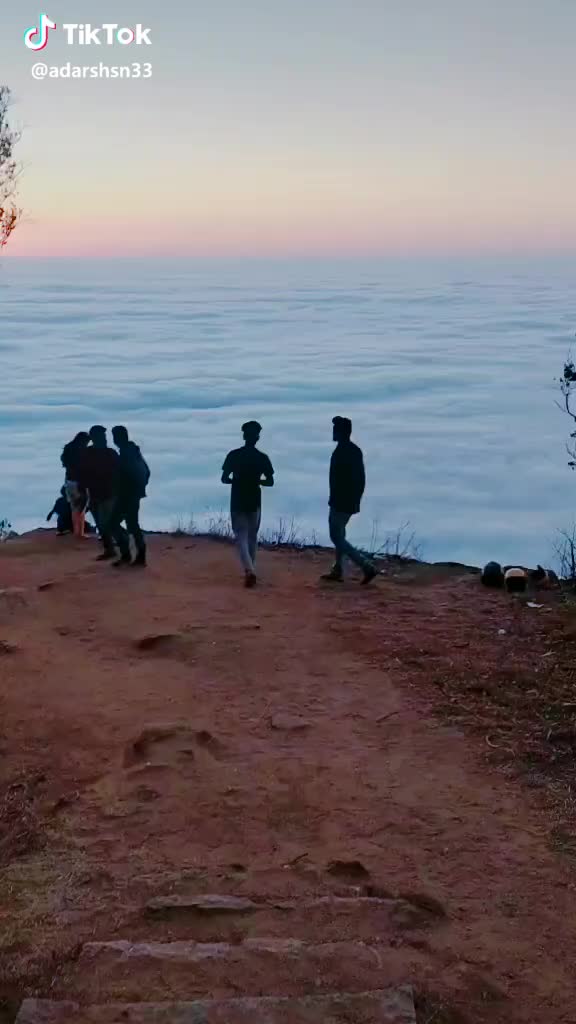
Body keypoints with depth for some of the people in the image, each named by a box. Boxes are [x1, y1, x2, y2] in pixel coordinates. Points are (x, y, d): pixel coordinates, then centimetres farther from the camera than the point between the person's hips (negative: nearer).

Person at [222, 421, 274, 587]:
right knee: (252, 536, 17)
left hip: (238, 502, -1)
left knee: (241, 536, 2)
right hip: (254, 503, 1)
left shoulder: (234, 455, -7)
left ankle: (249, 570, -18)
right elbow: (270, 482, -2)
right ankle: (250, 569, 25)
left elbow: (224, 479, -6)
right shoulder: (262, 458, -5)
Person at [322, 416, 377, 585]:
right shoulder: (356, 450, 9)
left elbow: (336, 480, -22)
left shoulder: (340, 452, -18)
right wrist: (357, 499, 18)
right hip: (352, 502, 9)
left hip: (341, 502, -9)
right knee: (339, 534, 19)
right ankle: (338, 571, 22)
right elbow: (361, 478, 13)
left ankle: (367, 566, -11)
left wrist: (333, 500, -15)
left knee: (336, 537, -3)